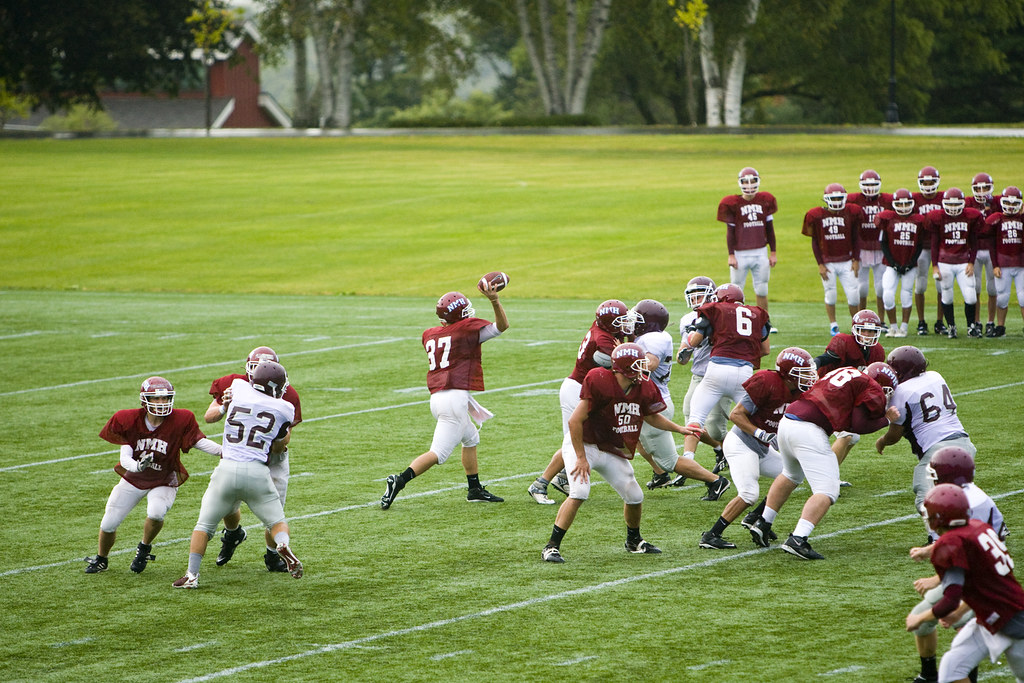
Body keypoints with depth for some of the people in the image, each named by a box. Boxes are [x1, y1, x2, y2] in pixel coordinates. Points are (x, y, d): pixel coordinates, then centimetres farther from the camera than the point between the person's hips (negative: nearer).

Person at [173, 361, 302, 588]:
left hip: (227, 469, 1)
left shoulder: (239, 389, 5)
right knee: (276, 520, 15)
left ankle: (192, 574, 3)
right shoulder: (283, 409, 2)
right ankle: (284, 545, -17)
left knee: (204, 525, 14)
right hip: (257, 471, -1)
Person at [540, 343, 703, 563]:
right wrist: (581, 458, -24)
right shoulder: (600, 383, -28)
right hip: (583, 445, -7)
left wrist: (679, 429, 11)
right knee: (579, 492, -25)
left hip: (611, 451, 7)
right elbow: (575, 421, -26)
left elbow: (651, 416, 18)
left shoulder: (643, 389, -5)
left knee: (635, 496, 7)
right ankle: (552, 546, -19)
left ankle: (634, 541, 34)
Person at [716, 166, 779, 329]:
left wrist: (773, 253, 10)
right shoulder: (733, 204, -5)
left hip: (760, 253, 3)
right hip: (740, 253, -3)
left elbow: (769, 228, 11)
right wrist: (731, 255, -7)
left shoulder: (765, 201, 5)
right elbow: (730, 230, -4)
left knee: (762, 291, 9)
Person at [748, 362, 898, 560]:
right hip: (808, 431, -9)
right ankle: (798, 539, -23)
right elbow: (859, 426, -6)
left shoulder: (845, 372, 24)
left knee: (792, 475, 34)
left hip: (786, 422, 9)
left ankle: (763, 523, 38)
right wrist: (886, 419, 9)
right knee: (827, 490, -7)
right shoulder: (873, 392, 1)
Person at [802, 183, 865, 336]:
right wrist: (820, 264, -3)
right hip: (827, 262, -1)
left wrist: (856, 260, 1)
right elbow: (815, 242, 1)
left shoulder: (851, 213, -1)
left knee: (853, 294, -3)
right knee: (830, 294, 3)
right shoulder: (816, 215, -4)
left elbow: (856, 238, 7)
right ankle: (833, 325, 19)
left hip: (847, 261, 1)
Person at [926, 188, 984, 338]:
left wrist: (971, 263, 2)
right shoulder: (938, 218, -3)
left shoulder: (971, 217, 0)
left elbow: (973, 243, 8)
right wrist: (934, 266, -2)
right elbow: (934, 243, 2)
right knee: (947, 297, 4)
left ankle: (971, 326, 16)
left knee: (971, 298, -5)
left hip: (964, 262, 1)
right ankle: (951, 326, 21)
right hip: (944, 262, -1)